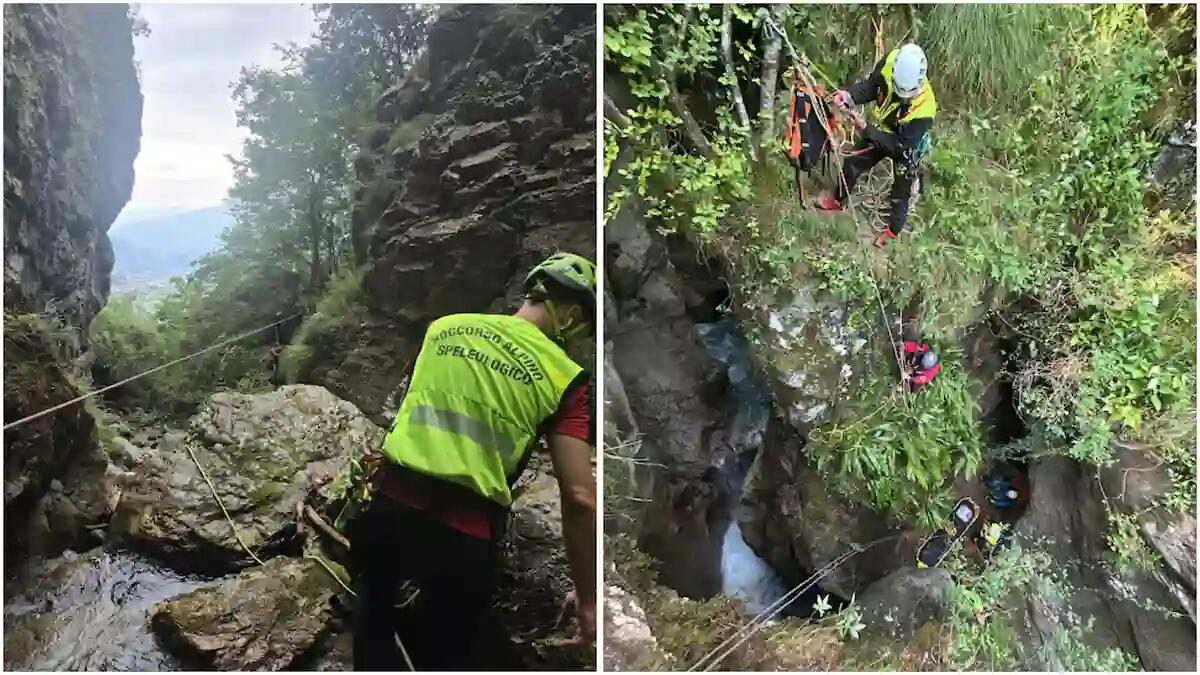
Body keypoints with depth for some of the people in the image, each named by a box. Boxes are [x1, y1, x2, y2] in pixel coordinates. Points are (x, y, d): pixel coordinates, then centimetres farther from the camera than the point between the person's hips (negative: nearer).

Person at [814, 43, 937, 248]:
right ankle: (837, 200, 47)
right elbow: (870, 86, -15)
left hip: (908, 147, -5)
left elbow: (904, 147, -36)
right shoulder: (890, 64, -32)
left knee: (900, 193, 11)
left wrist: (873, 134, -43)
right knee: (852, 164, 19)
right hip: (881, 131, 5)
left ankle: (893, 231, 38)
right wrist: (850, 96, -35)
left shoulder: (924, 108, -42)